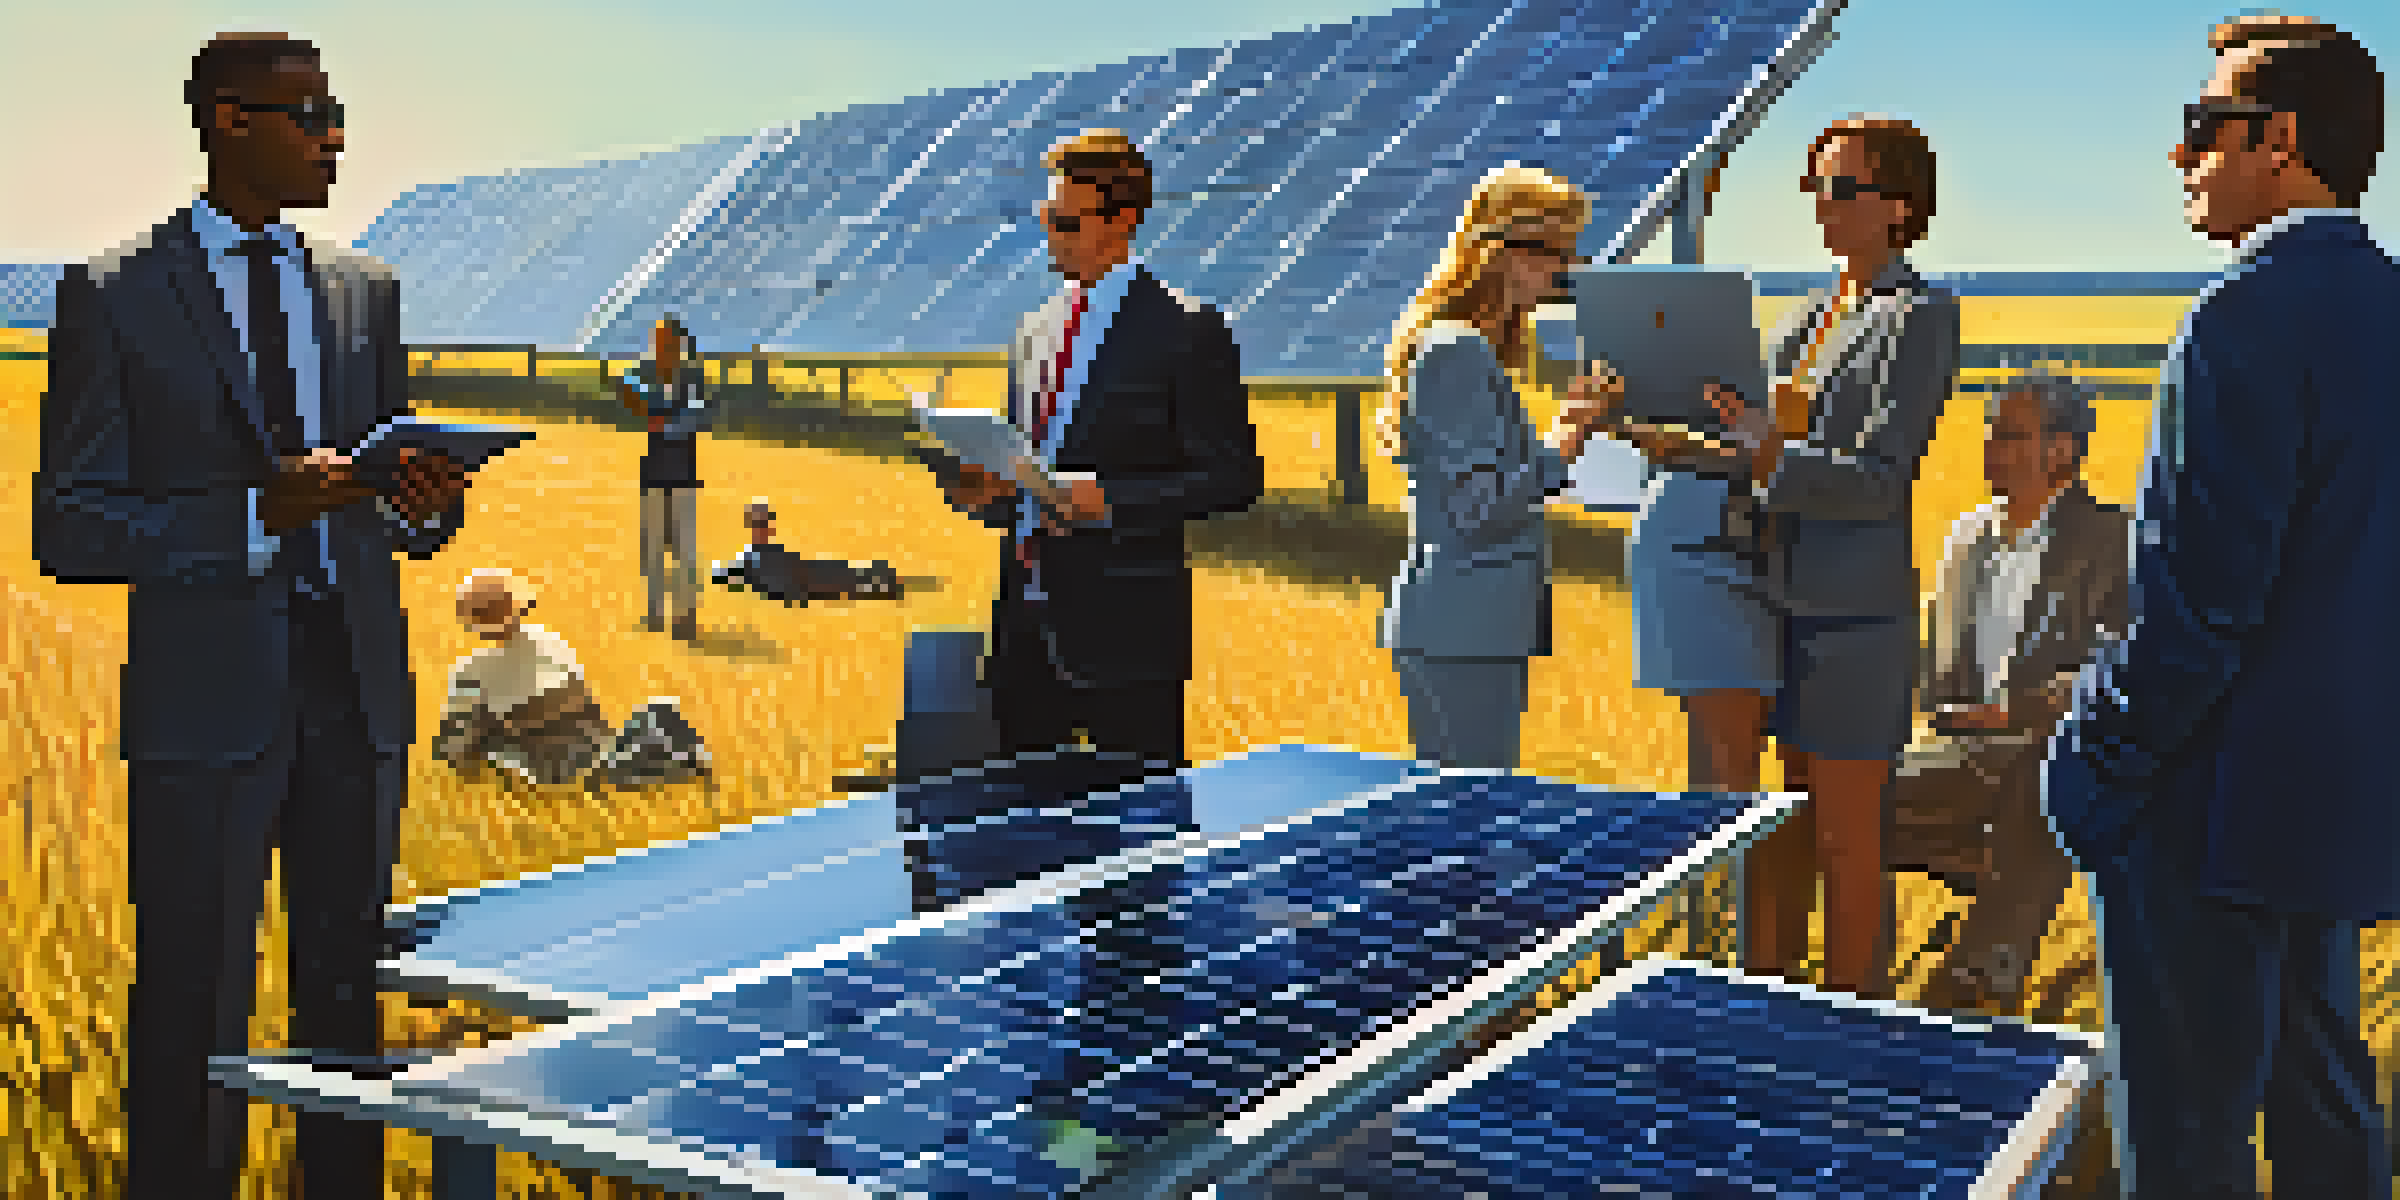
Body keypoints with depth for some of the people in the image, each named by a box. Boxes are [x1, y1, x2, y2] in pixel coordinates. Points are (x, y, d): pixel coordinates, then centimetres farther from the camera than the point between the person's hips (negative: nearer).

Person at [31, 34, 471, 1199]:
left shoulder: (365, 290, 13)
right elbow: (68, 529, -7)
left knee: (349, 996, 12)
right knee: (192, 1016, 1)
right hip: (207, 697, -4)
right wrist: (257, 514, -20)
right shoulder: (114, 295, -2)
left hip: (356, 683, 5)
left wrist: (423, 506, -5)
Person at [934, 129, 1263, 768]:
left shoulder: (1186, 330, -6)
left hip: (1125, 620, -6)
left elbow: (1236, 476, -9)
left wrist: (1112, 500, -19)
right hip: (1027, 617, 6)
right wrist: (984, 488, 2)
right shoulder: (1033, 330, 16)